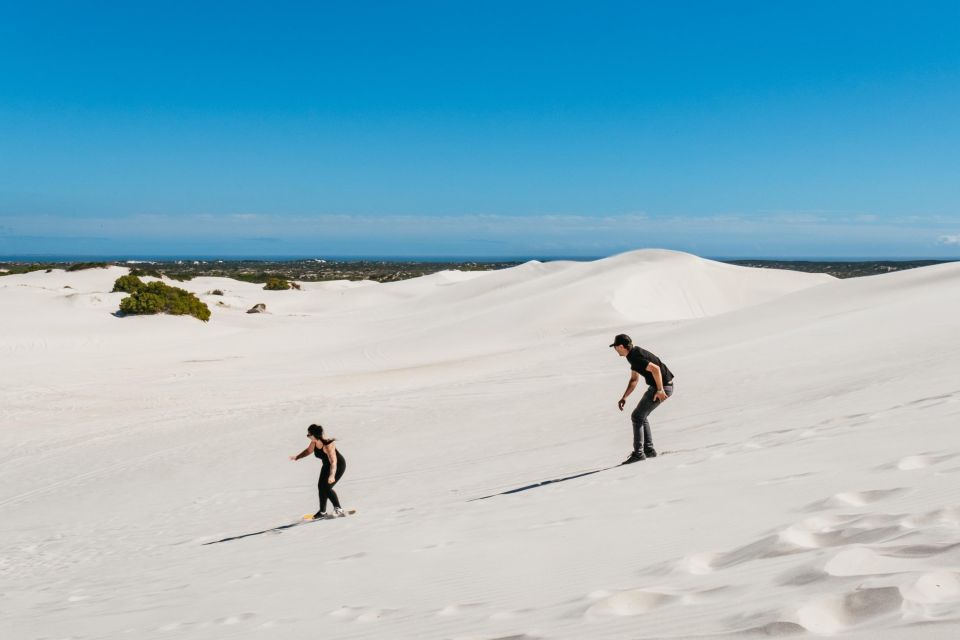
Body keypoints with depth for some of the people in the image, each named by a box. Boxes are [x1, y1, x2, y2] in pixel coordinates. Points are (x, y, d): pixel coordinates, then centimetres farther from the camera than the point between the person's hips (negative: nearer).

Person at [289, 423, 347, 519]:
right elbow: (308, 451, 10)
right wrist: (296, 457, 0)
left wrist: (332, 475, -55)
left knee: (327, 488, -14)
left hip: (338, 465, -8)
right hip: (327, 465, 8)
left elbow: (333, 462, -43)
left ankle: (338, 510, 0)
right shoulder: (314, 442, -11)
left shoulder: (327, 445, -36)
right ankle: (322, 512, 20)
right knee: (321, 486, 6)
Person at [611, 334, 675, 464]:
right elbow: (634, 379, 20)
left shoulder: (635, 357, -20)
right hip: (663, 386, 10)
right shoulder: (634, 354, 13)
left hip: (662, 388, -10)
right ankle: (649, 450, 22)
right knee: (642, 416, 20)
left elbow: (655, 368, -31)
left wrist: (660, 390, -26)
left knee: (637, 417, -3)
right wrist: (624, 398, 14)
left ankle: (638, 453, -1)